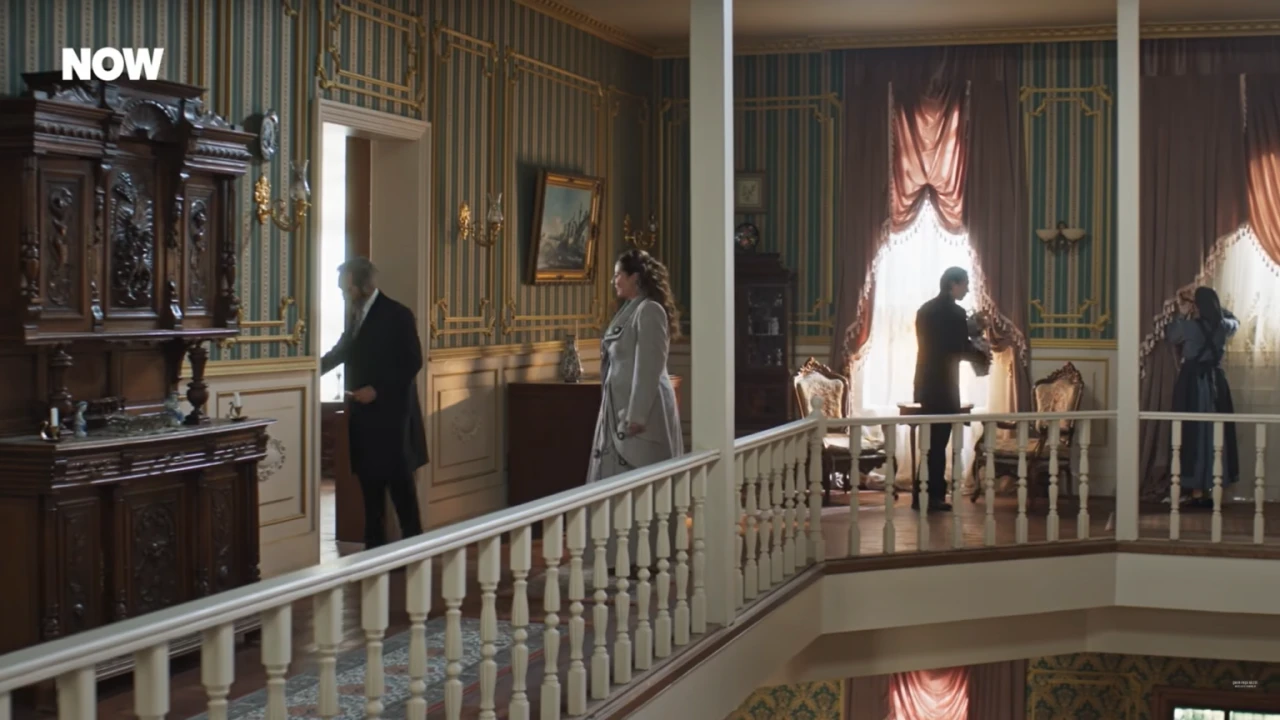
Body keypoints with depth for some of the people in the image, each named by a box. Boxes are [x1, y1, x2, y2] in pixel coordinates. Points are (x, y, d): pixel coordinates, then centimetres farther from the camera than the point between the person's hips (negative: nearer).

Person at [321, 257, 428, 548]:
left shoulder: (397, 315, -11)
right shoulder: (354, 314, 10)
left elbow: (412, 363, -14)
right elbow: (342, 351, 24)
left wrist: (378, 389, -19)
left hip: (390, 413, -7)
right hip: (363, 414, 7)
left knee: (400, 483, -3)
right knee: (370, 481, 11)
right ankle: (375, 544, 18)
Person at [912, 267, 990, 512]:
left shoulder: (925, 309, 11)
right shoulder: (955, 312, -12)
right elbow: (961, 348, -11)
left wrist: (975, 353, 16)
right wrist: (983, 357, 9)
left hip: (926, 383, 8)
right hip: (943, 385, -8)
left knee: (933, 440, 14)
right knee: (938, 442, -2)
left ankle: (930, 494, 18)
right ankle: (929, 496, 1)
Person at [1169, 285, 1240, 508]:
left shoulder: (1189, 325, -11)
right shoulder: (1223, 326, -1)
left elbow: (1171, 336, 10)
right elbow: (1235, 320, 24)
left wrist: (1181, 313, 16)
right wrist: (1213, 304, 24)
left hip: (1192, 383, -3)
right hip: (1216, 383, 3)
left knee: (1194, 435, 2)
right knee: (1216, 435, 9)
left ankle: (1197, 492, 0)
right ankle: (1213, 491, 10)